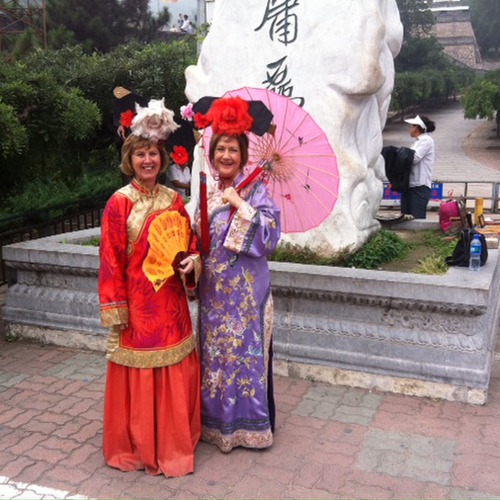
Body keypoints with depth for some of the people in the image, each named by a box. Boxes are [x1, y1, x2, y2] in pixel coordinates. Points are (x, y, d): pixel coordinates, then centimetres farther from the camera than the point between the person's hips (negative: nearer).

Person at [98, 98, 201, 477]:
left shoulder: (172, 199, 5)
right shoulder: (120, 202, -9)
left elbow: (188, 242, 15)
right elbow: (111, 260, -10)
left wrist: (193, 259, -8)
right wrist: (115, 311, -12)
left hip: (171, 301, 5)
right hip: (138, 302, -4)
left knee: (177, 373, 13)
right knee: (139, 376, 7)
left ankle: (174, 441, 32)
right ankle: (139, 446, 26)